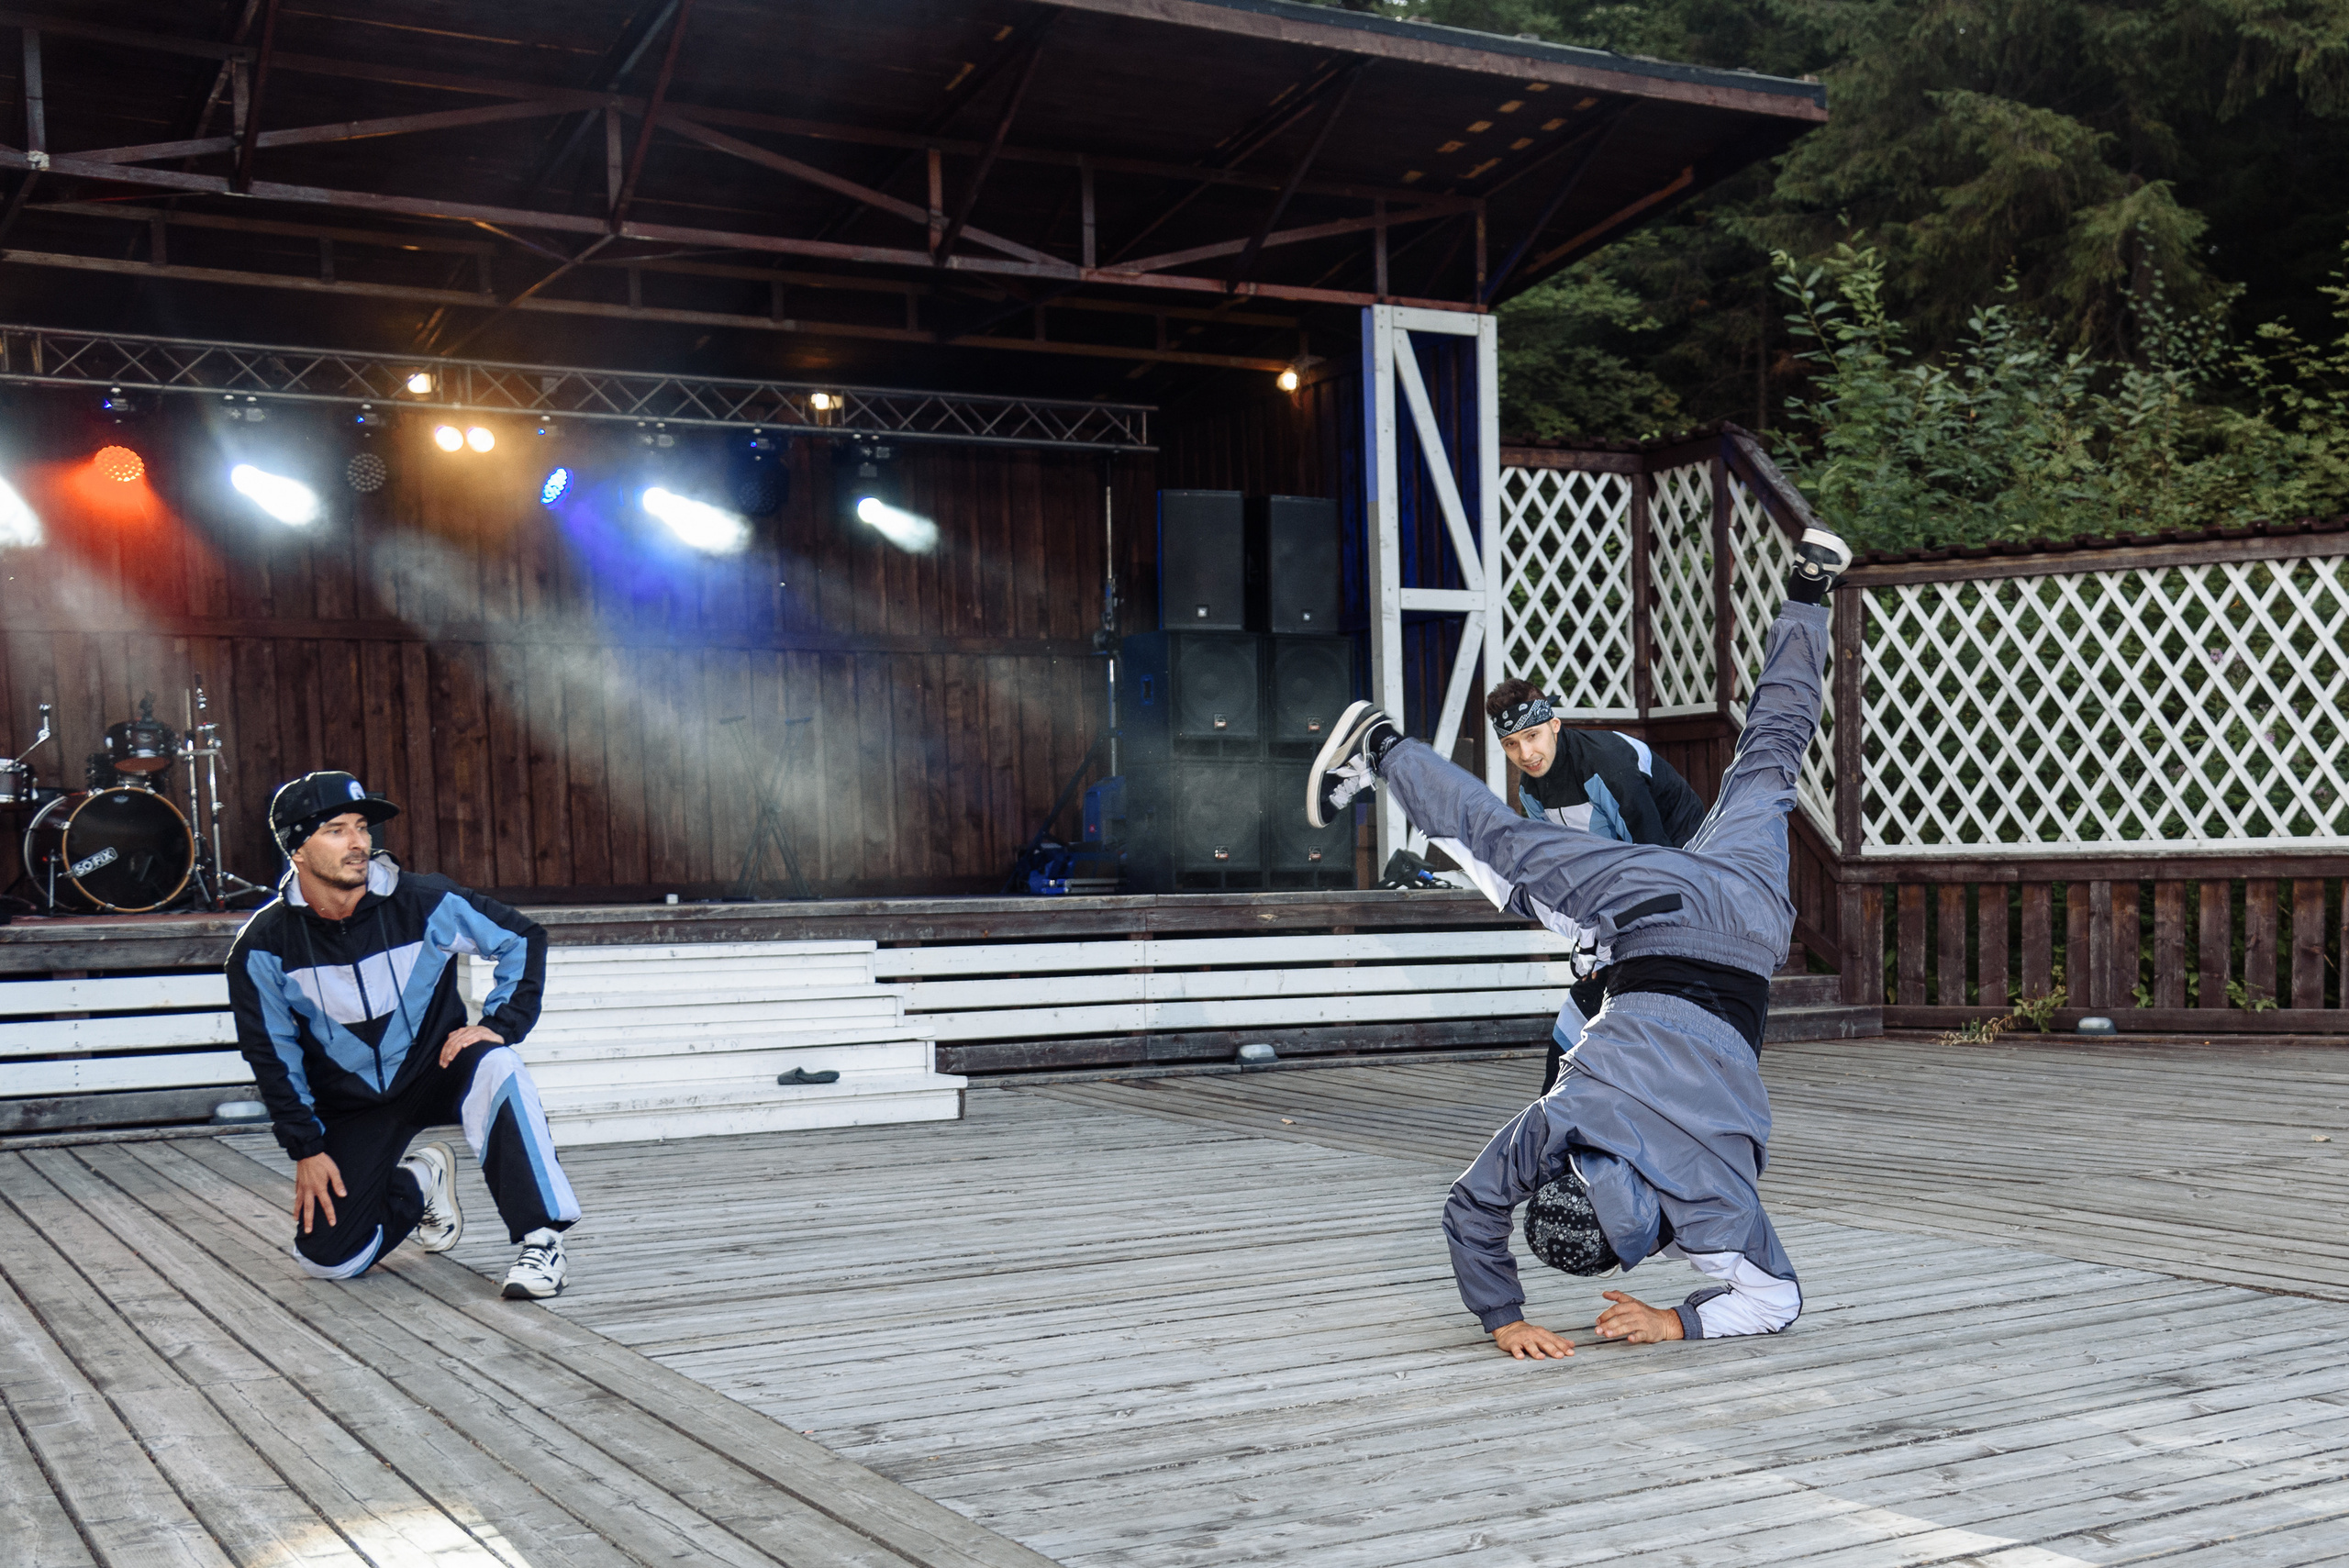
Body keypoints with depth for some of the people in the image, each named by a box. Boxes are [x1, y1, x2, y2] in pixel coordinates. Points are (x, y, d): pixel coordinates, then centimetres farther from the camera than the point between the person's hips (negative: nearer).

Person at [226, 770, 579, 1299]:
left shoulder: (424, 904, -15)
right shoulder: (262, 948, -12)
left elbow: (523, 939, -5)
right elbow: (272, 1055, -2)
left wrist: (499, 1024, -17)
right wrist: (306, 1149, -4)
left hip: (436, 1070, -1)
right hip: (352, 1106, 1)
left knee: (495, 1067, -37)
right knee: (326, 1258, -11)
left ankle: (540, 1240, -28)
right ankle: (415, 1185, 22)